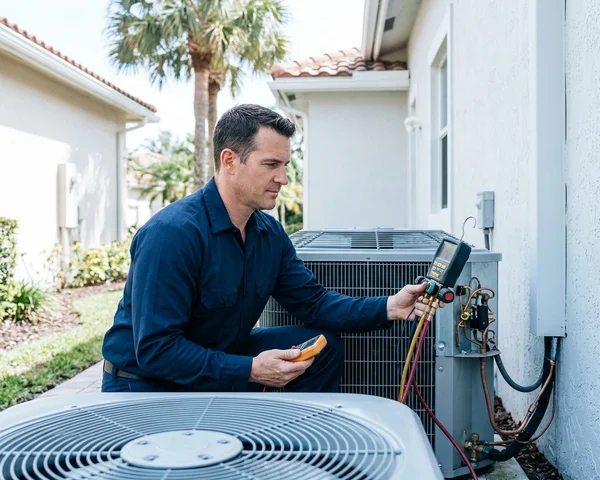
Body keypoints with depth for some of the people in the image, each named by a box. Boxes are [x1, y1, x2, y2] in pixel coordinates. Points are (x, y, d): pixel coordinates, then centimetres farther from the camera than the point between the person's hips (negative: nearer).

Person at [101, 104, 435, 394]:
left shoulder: (270, 233, -2)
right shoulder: (172, 233, -28)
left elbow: (313, 301, 1)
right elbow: (155, 349, -29)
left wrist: (388, 308, -13)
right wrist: (250, 371, -30)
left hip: (221, 359, 7)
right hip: (149, 383, -7)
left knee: (325, 346, -2)